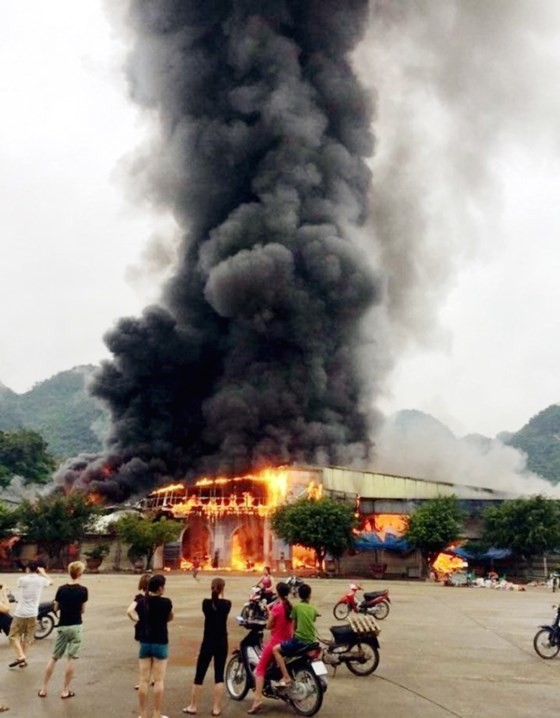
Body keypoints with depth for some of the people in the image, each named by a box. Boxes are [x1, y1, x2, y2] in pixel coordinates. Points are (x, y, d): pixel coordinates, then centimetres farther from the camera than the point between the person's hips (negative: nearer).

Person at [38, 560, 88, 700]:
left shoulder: (61, 589, -3)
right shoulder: (83, 590, -9)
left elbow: (56, 609, 4)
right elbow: (82, 610, -3)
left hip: (62, 626, 3)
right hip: (75, 626, -2)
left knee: (54, 657, 13)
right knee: (71, 659, 4)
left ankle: (44, 688, 17)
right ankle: (65, 690, 6)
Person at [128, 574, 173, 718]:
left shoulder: (141, 600, -3)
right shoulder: (165, 602, -12)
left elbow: (129, 611, -14)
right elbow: (170, 618, 4)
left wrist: (138, 620, 0)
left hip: (144, 643, 3)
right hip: (160, 644, -3)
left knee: (143, 680, 9)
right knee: (159, 681, 5)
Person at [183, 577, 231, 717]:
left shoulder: (206, 603, -8)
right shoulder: (227, 604, -8)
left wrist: (215, 597, 12)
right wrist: (221, 597, 14)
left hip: (208, 642, 0)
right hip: (221, 643, 0)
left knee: (199, 674, 9)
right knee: (219, 675, 7)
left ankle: (193, 706, 15)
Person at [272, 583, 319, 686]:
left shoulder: (296, 607, 1)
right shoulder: (313, 609, 13)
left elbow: (294, 626, 8)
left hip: (299, 639, -6)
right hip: (310, 641, 6)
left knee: (276, 649, -1)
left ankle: (286, 677, -14)